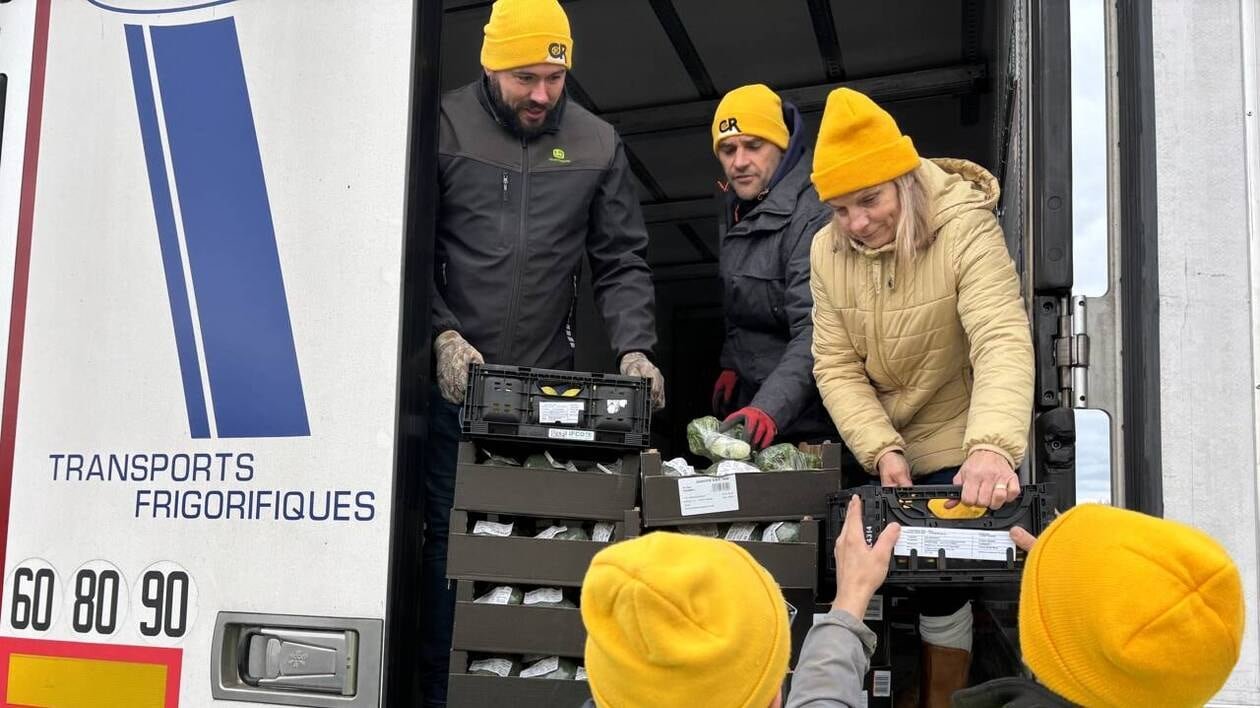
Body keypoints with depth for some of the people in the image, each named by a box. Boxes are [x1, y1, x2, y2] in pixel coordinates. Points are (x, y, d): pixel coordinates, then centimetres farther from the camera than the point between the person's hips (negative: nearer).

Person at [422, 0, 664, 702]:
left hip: (549, 386, 2)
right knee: (449, 535, 4)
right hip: (453, 380, -1)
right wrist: (443, 335, -15)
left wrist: (635, 348, -9)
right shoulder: (444, 128, 0)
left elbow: (623, 262, 7)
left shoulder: (598, 144, 7)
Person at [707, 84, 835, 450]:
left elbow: (814, 334, -30)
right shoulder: (739, 210, 8)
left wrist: (769, 409, -39)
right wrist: (732, 364, 11)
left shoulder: (813, 215, -21)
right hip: (750, 406, 8)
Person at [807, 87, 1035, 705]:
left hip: (959, 453, -4)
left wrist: (992, 447, -50)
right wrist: (880, 449, -22)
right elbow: (836, 367, -7)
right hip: (884, 451, 4)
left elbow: (1003, 343, -34)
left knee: (940, 585, -2)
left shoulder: (966, 230, -21)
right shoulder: (827, 250, -8)